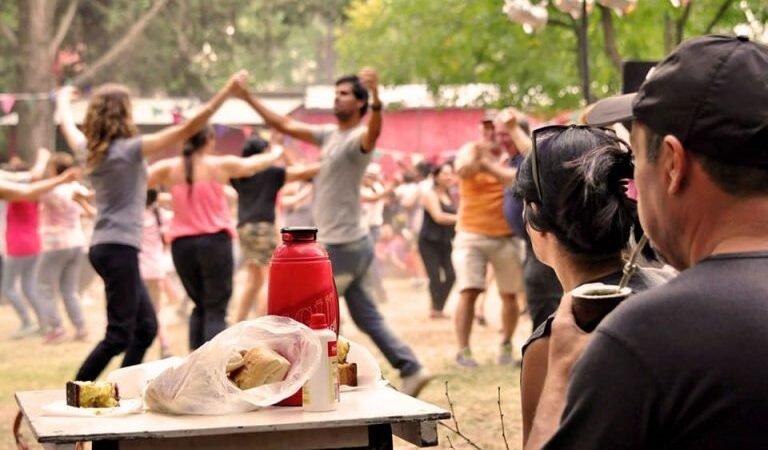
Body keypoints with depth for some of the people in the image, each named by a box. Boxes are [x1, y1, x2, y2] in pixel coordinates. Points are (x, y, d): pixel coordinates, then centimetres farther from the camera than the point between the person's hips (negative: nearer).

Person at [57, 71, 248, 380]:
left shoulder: (90, 150, 9)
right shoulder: (130, 149, -11)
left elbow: (67, 126, 32)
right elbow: (187, 129, -15)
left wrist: (64, 100, 54)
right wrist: (227, 91, -14)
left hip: (105, 247, 9)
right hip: (119, 248, -9)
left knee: (145, 327, 12)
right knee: (119, 335, -8)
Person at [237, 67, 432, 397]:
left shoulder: (358, 138, -15)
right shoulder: (330, 134, 13)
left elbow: (374, 132, -39)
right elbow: (286, 126, 17)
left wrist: (376, 99, -59)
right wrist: (249, 98, 13)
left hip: (342, 246, -9)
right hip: (353, 244, 9)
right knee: (367, 317, 11)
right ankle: (412, 370, 11)